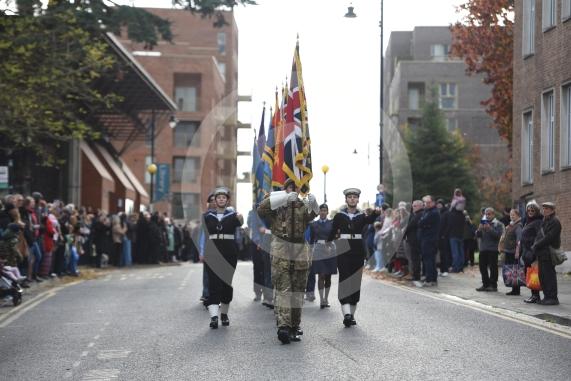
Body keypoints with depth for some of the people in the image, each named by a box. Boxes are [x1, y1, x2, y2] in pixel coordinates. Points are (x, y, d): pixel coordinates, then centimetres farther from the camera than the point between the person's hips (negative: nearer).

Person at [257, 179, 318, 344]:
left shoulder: (303, 205, 14)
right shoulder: (276, 205, 2)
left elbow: (312, 213, -6)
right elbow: (262, 209, -17)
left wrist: (313, 202, -29)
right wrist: (285, 197, -25)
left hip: (300, 251, 4)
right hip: (281, 251, -4)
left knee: (298, 290, 9)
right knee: (283, 289, -12)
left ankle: (294, 326, 18)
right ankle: (283, 326, -20)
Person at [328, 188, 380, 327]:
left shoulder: (362, 216, 5)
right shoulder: (339, 216, 5)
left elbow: (370, 220, -19)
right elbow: (333, 232, 12)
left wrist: (375, 213, -37)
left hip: (358, 250, 2)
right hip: (343, 249, -2)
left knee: (356, 281, 5)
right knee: (344, 279, -12)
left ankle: (351, 314, 14)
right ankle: (346, 313, -23)